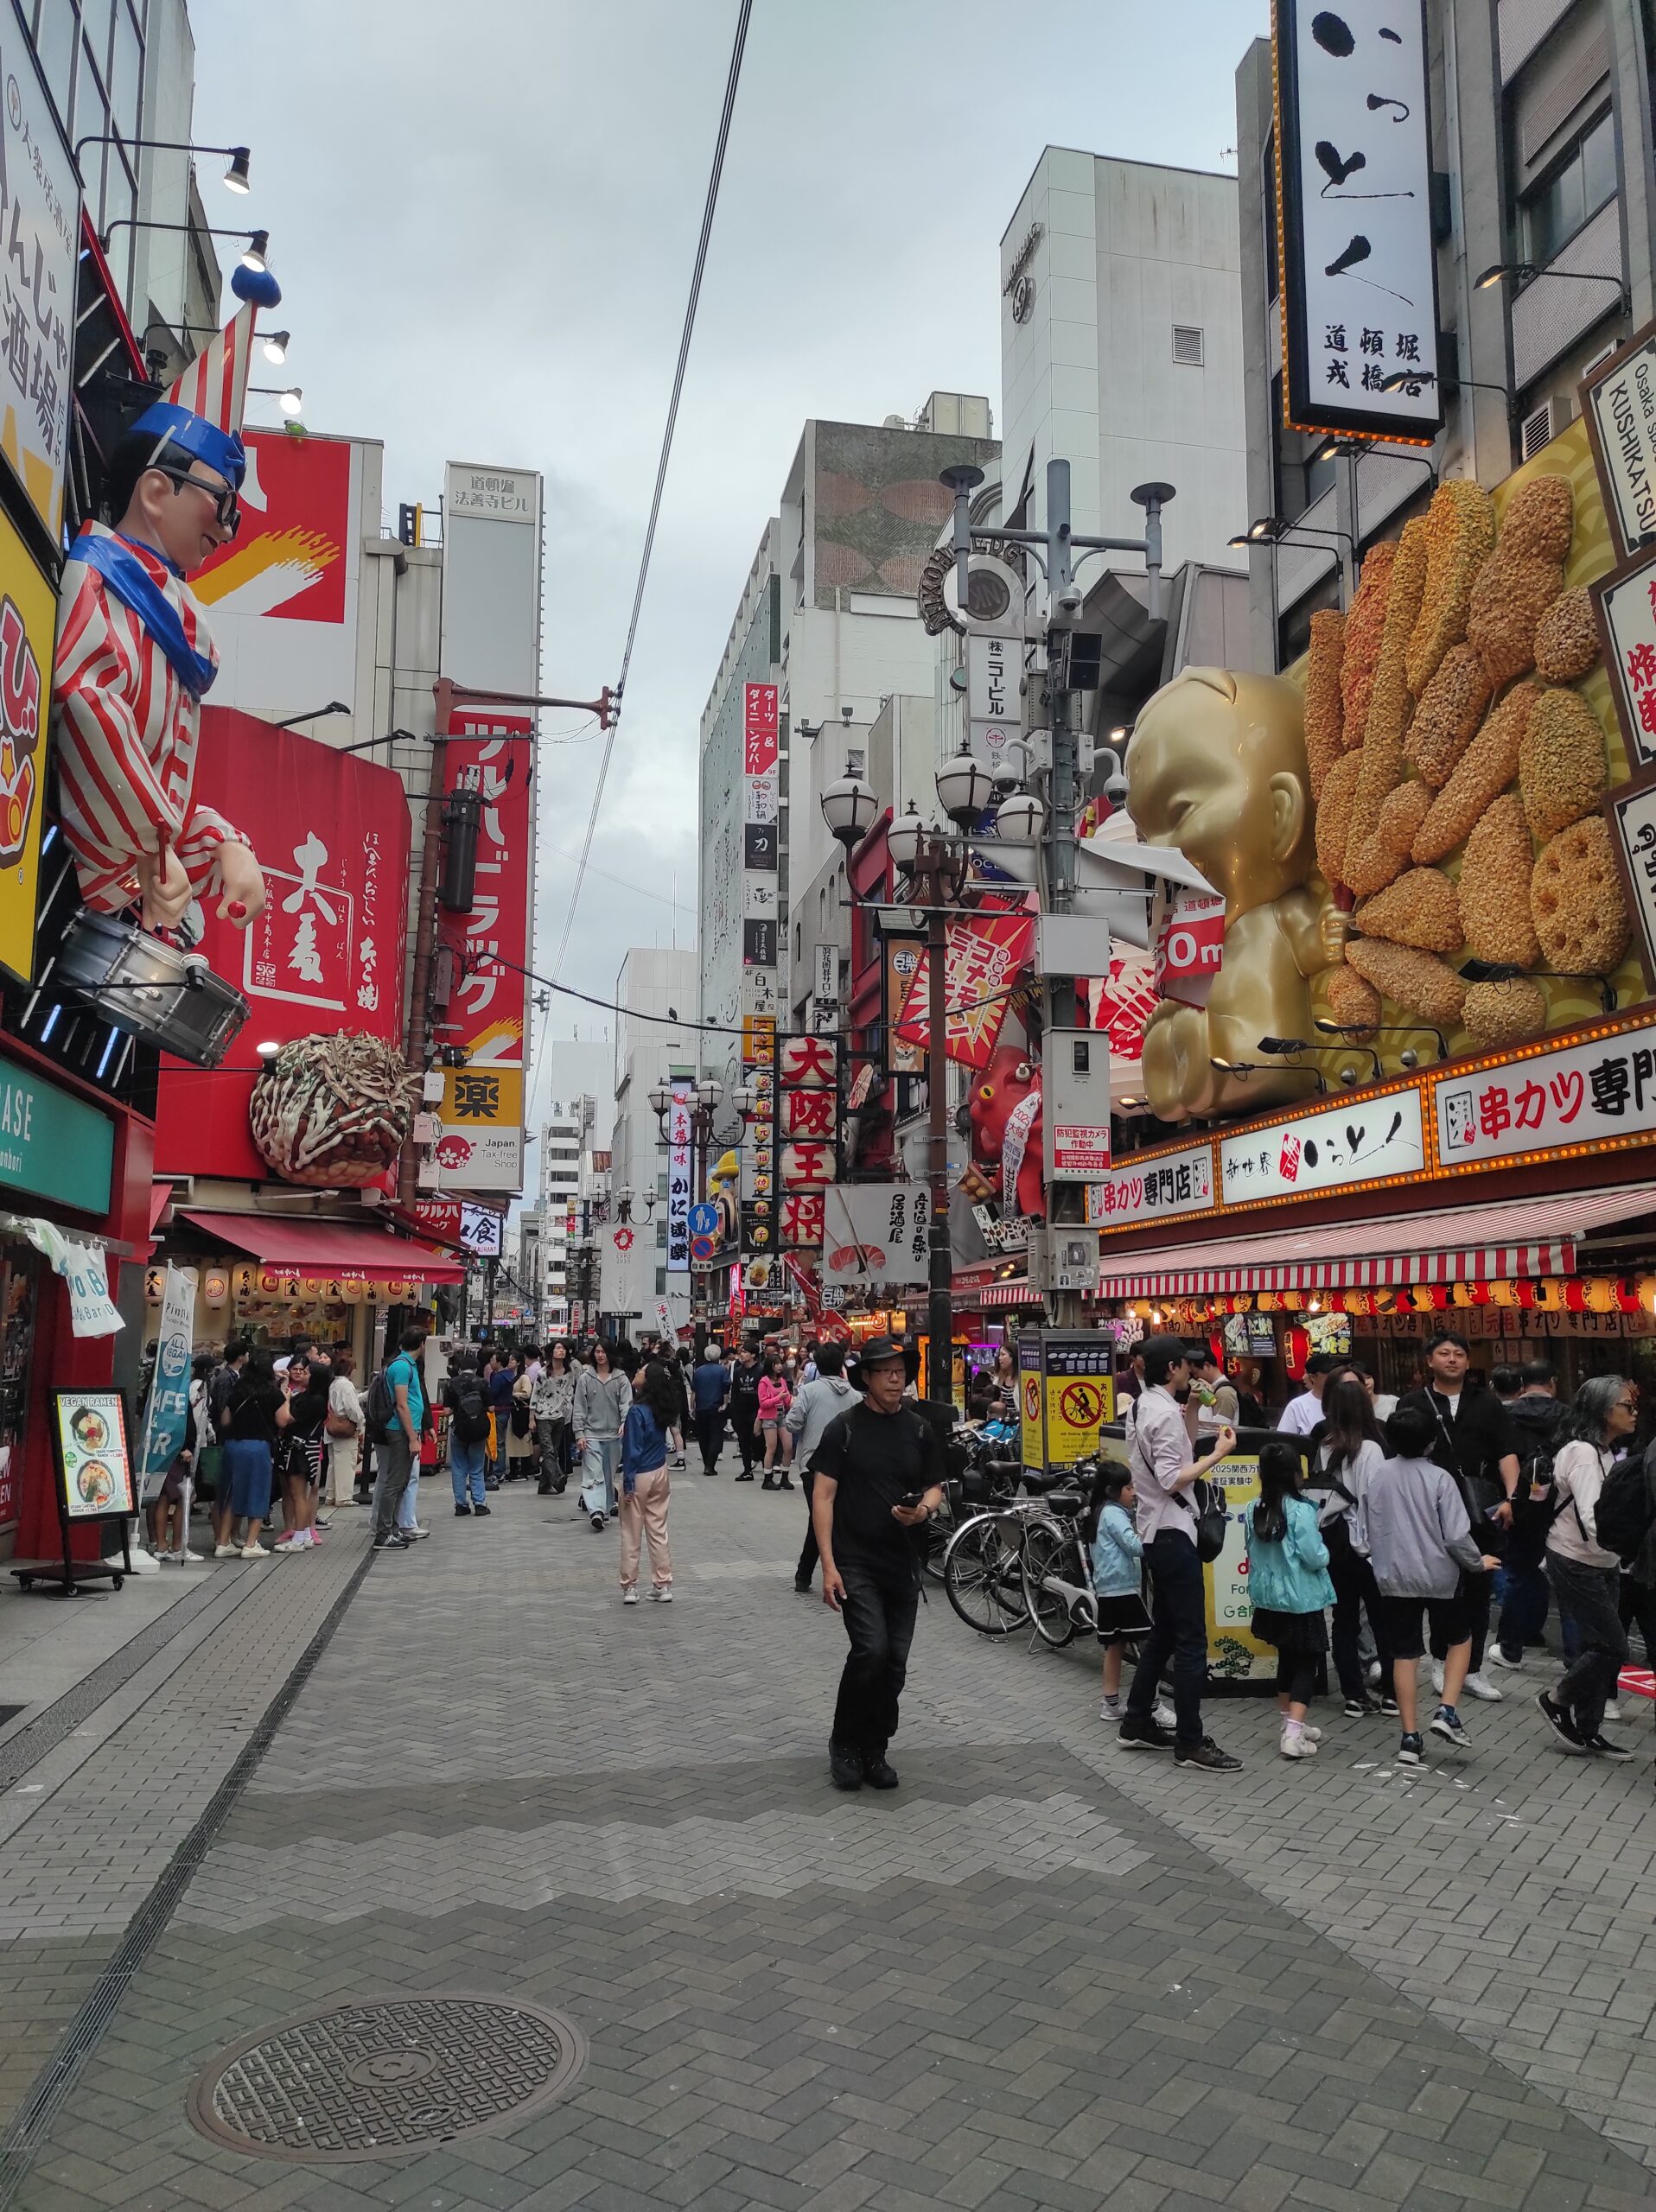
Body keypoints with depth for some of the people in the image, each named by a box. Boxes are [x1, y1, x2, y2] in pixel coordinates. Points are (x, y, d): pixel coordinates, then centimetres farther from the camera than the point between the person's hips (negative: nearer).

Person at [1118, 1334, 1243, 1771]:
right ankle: (1190, 1743, -1)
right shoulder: (1166, 1413, -18)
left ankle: (1137, 1725, 22)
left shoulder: (1147, 1406, 12)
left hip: (1157, 1532, 10)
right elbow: (1172, 1480, -24)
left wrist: (1189, 1419, 15)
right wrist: (1217, 1454, -20)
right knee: (1191, 1641, -5)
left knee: (1163, 1633, 17)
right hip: (1173, 1532, -10)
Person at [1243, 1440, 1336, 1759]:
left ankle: (1291, 1725, 32)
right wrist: (1322, 1547, 1)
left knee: (1287, 1659, 20)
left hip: (1268, 1599, 6)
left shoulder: (1252, 1511, -2)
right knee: (1307, 1663, 3)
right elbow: (1315, 1558, -19)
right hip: (1301, 1601, -6)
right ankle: (1293, 1735, -7)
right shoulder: (1300, 1511, -20)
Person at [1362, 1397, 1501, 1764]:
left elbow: (1368, 1531, 5)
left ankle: (1410, 1737, 12)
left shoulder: (1376, 1476, -3)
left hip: (1394, 1578, 3)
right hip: (1439, 1575, -3)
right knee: (1460, 1639, 21)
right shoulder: (1440, 1479, -16)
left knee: (1405, 1654, 9)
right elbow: (1456, 1536, -15)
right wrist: (1478, 1562, 4)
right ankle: (1447, 1712, 7)